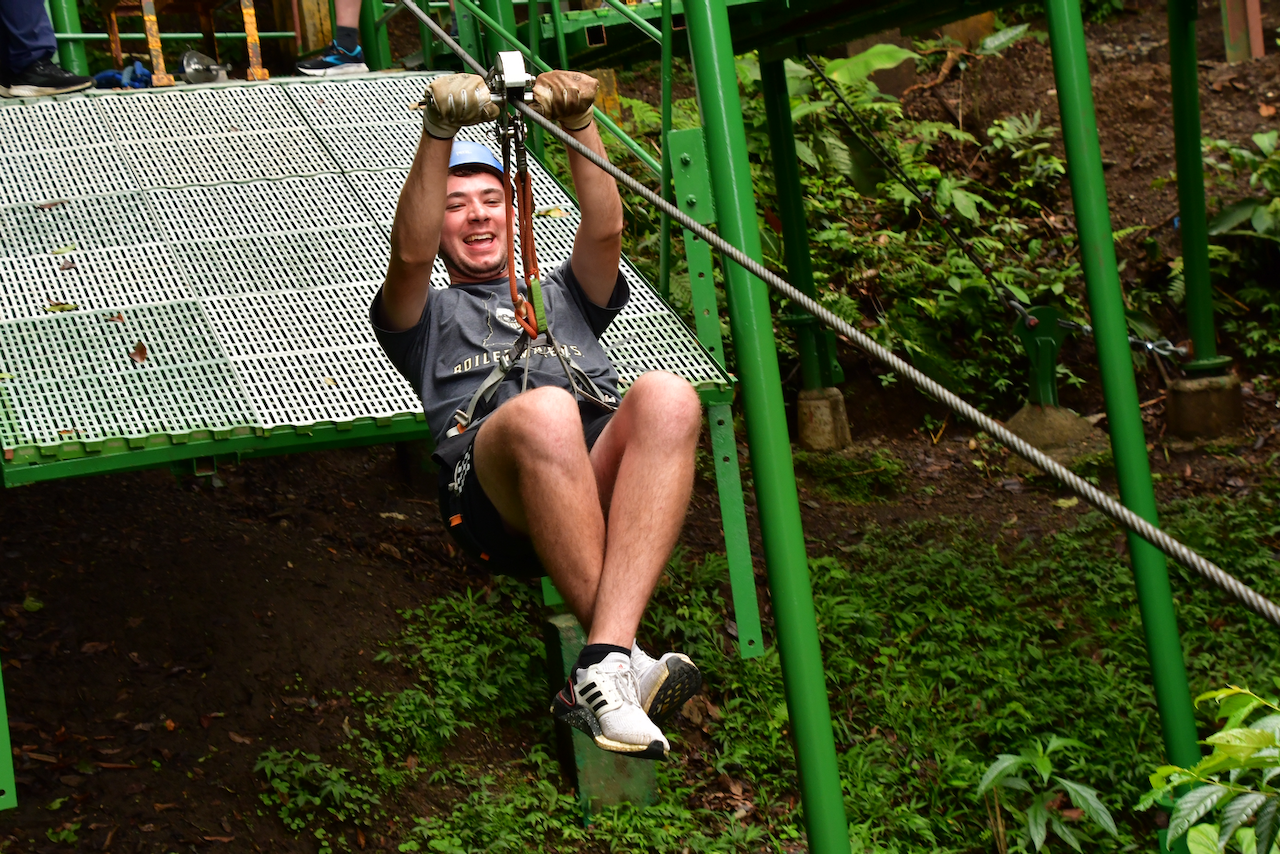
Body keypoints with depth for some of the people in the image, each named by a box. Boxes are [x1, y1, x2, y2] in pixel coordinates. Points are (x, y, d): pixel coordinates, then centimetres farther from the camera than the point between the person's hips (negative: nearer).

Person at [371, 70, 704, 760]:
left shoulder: (564, 295, 41)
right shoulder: (428, 316, 35)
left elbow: (605, 229, 18)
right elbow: (411, 252, 10)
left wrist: (577, 123, 3)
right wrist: (439, 133, -2)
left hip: (604, 474, 3)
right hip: (494, 492, -3)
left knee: (668, 398, -34)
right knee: (544, 411, -40)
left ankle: (602, 668, -45)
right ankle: (627, 656, -36)